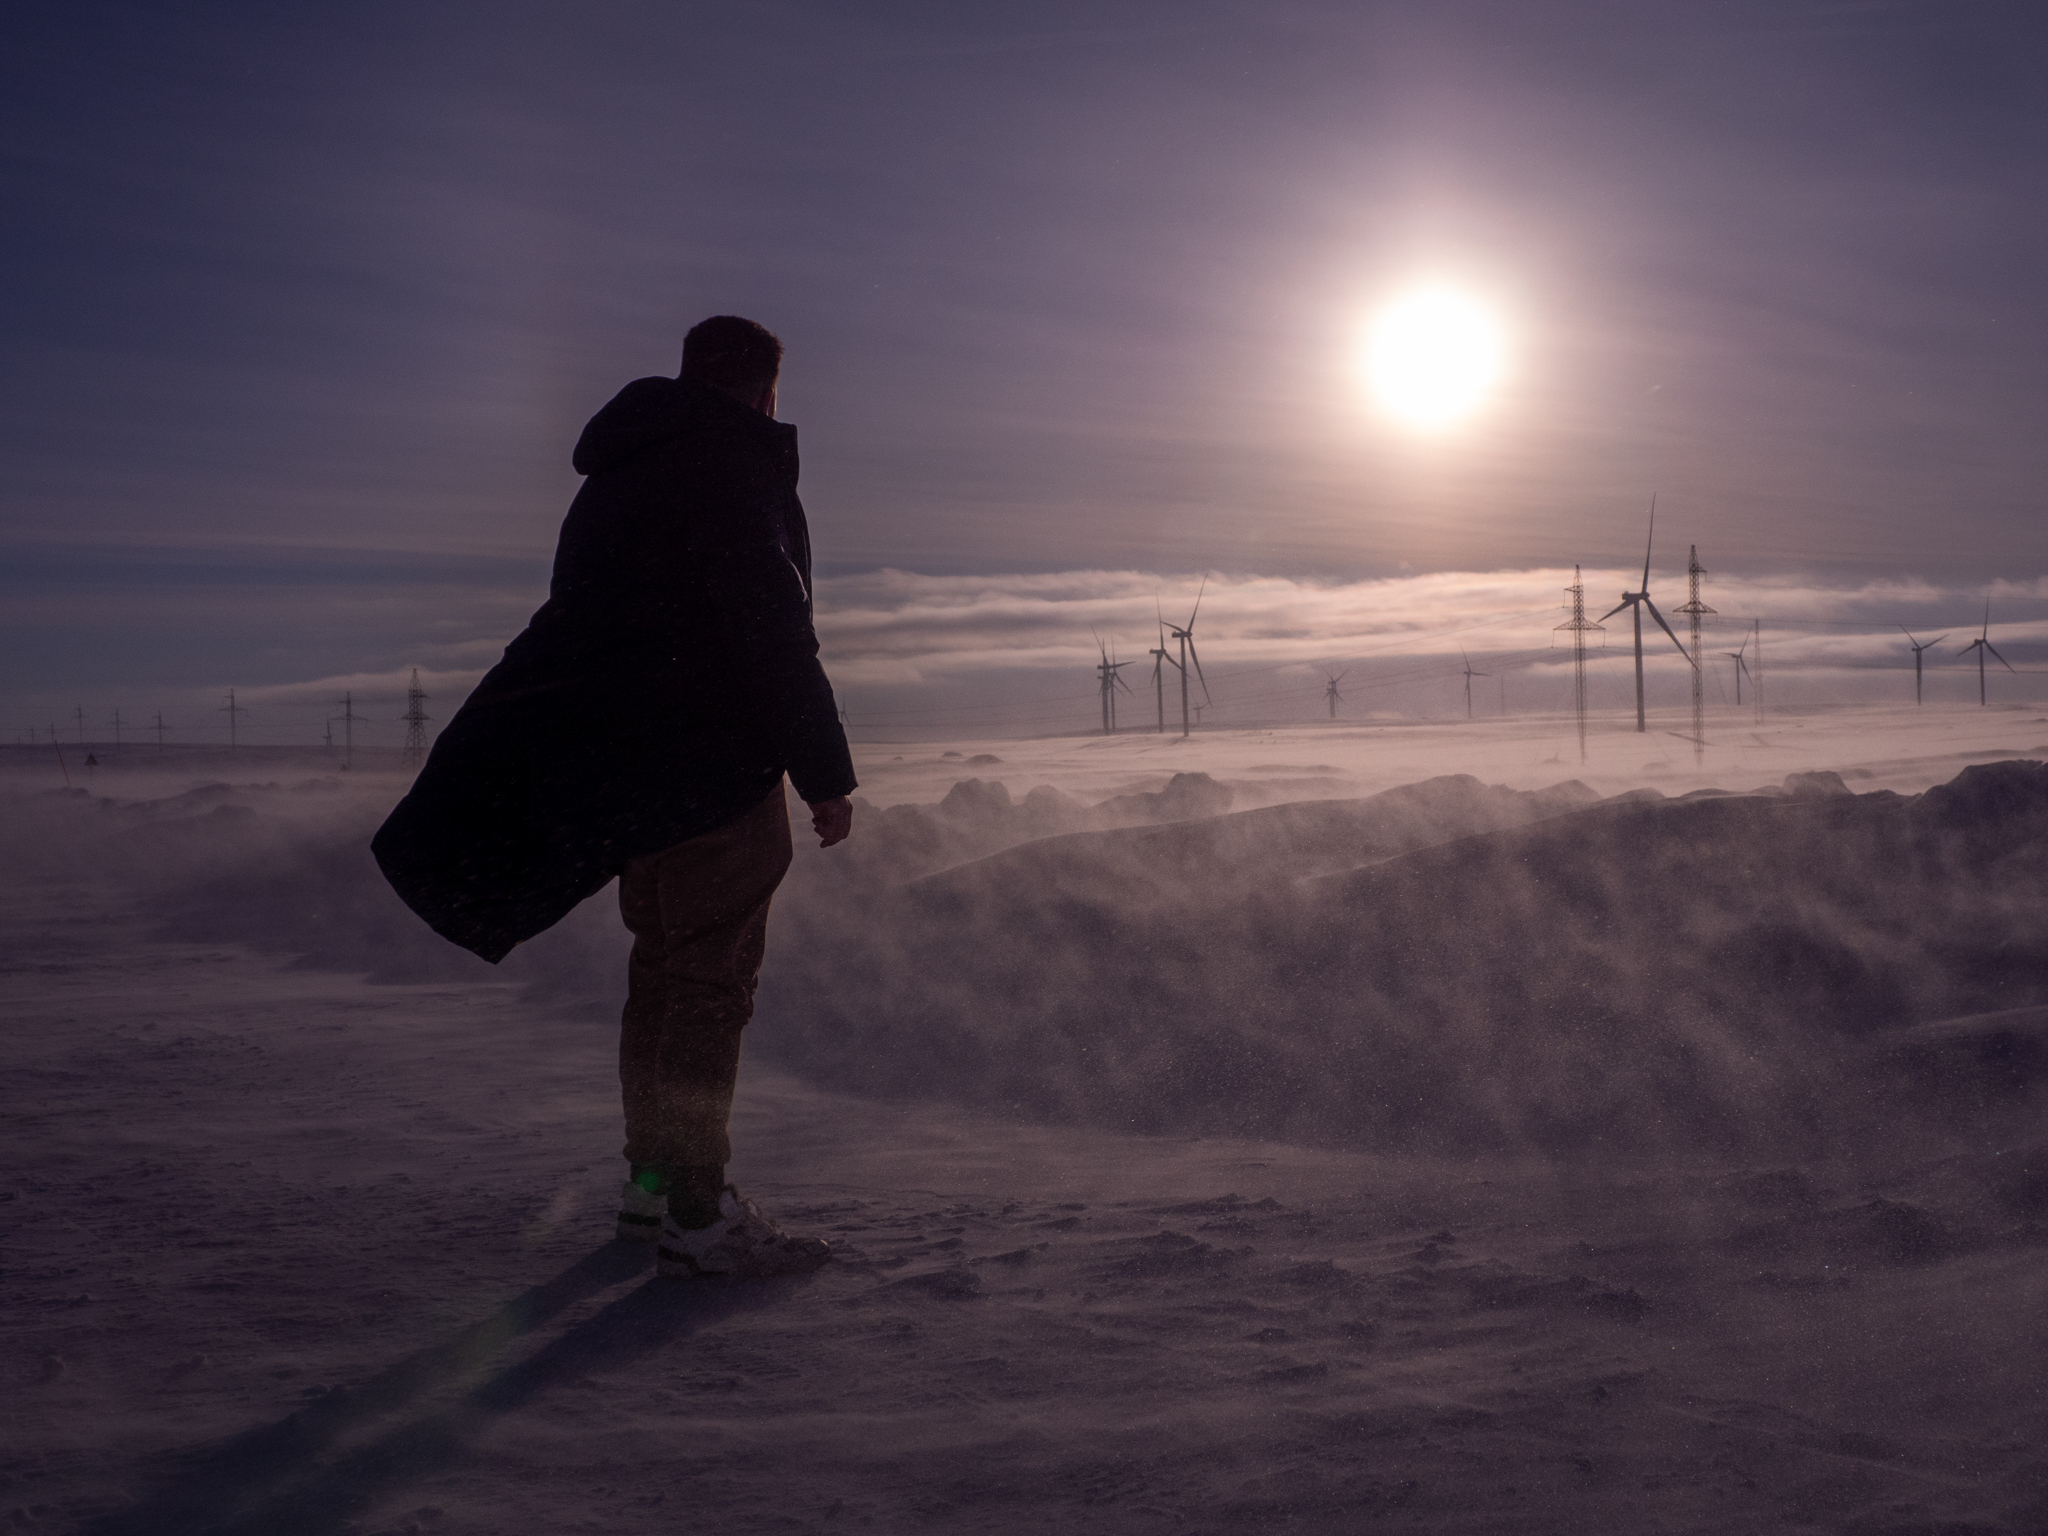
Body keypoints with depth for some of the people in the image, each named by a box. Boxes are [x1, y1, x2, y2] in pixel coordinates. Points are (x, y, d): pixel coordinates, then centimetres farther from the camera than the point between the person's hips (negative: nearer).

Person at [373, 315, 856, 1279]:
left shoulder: (621, 470, 19)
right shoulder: (737, 466, -10)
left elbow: (584, 617, 22)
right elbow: (773, 632, -18)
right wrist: (826, 773, -16)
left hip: (626, 765, 9)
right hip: (709, 764, -9)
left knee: (665, 966, 17)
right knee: (710, 977, -7)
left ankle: (651, 1181, 26)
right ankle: (694, 1217, -6)